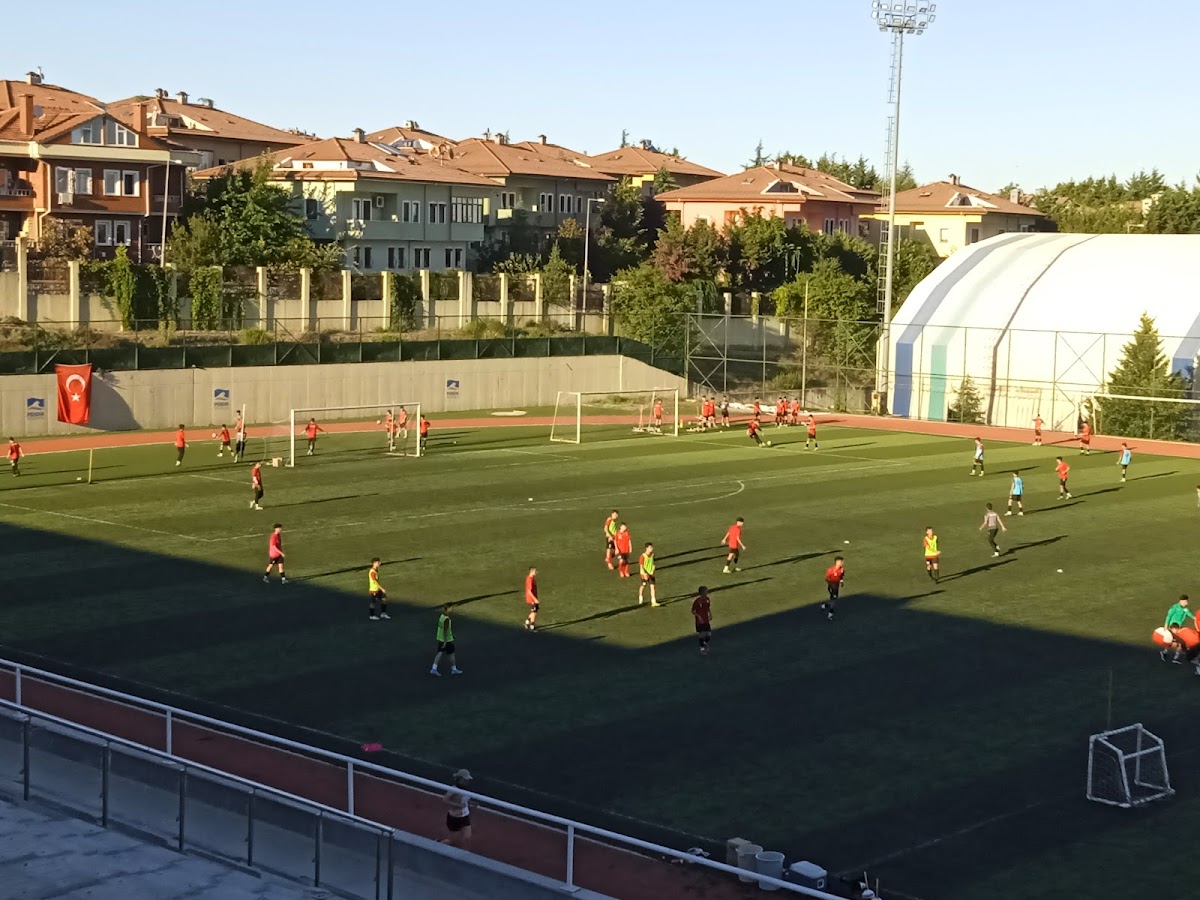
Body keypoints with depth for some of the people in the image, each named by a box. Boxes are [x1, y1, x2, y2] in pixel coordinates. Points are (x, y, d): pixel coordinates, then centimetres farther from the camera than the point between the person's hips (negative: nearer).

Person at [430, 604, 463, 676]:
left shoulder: (441, 617, 5)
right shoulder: (447, 619, -24)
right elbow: (445, 630, -26)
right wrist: (445, 642, -24)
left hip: (440, 639, 8)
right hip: (447, 640, -8)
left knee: (440, 653, 11)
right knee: (451, 654, 7)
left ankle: (433, 669, 6)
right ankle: (454, 669, 21)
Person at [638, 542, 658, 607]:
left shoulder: (652, 555, 1)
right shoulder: (643, 556, -16)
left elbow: (653, 564, 10)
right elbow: (641, 566, -17)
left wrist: (652, 572, -2)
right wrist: (645, 574, -26)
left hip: (651, 574, 4)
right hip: (645, 574, -4)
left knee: (652, 586, -5)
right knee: (643, 586, 12)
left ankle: (653, 602, -8)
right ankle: (640, 599, 36)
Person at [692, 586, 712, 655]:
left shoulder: (707, 599, -4)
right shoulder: (697, 601, -20)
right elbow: (693, 611, -10)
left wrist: (710, 614, -5)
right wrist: (698, 616, -23)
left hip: (706, 620, 5)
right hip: (699, 621, -5)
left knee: (709, 635, 5)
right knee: (701, 635, 5)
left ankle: (705, 643, 38)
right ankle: (702, 649, 24)